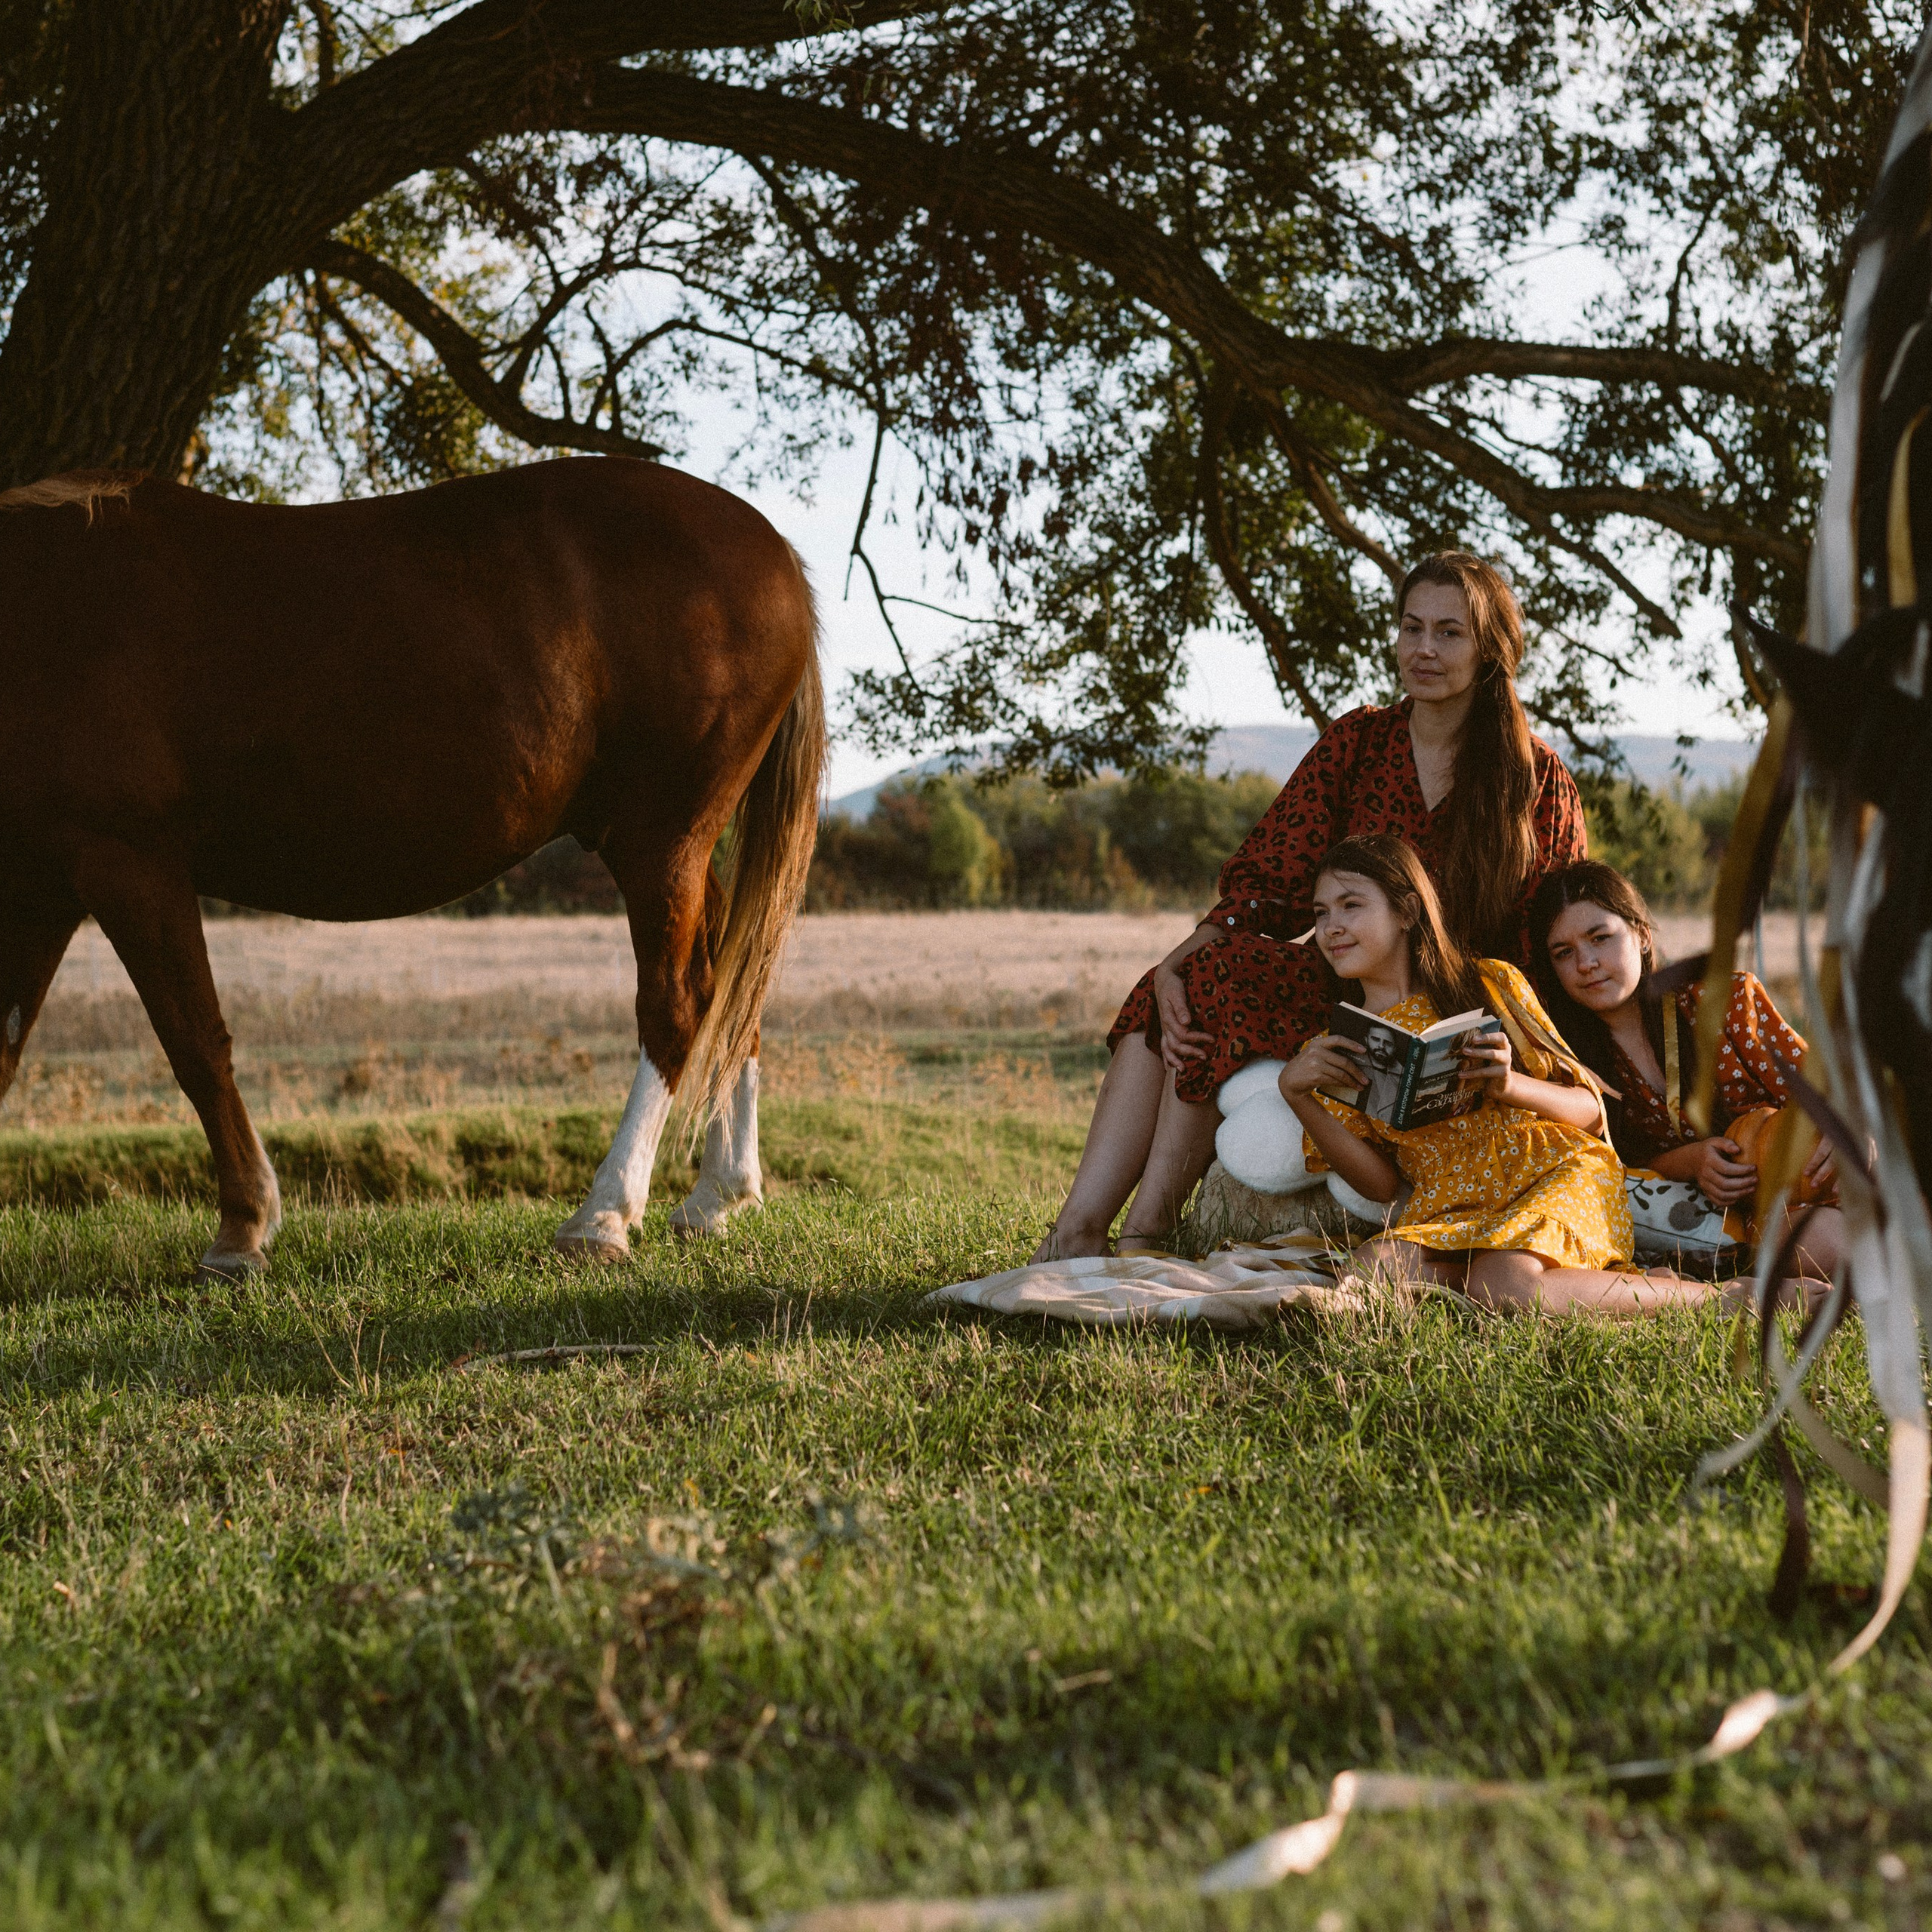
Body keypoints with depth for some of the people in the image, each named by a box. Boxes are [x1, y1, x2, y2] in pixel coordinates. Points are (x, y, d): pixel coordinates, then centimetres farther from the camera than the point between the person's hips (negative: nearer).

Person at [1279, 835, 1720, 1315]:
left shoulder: (1490, 986, 4)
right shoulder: (1335, 1049, 11)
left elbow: (1588, 1109, 4)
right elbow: (1381, 1183, 3)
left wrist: (1510, 1085, -18)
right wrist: (1296, 1094, -9)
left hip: (1554, 1170, -3)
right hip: (1450, 1211, 3)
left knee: (1505, 1289, -36)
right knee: (1371, 1270, -32)